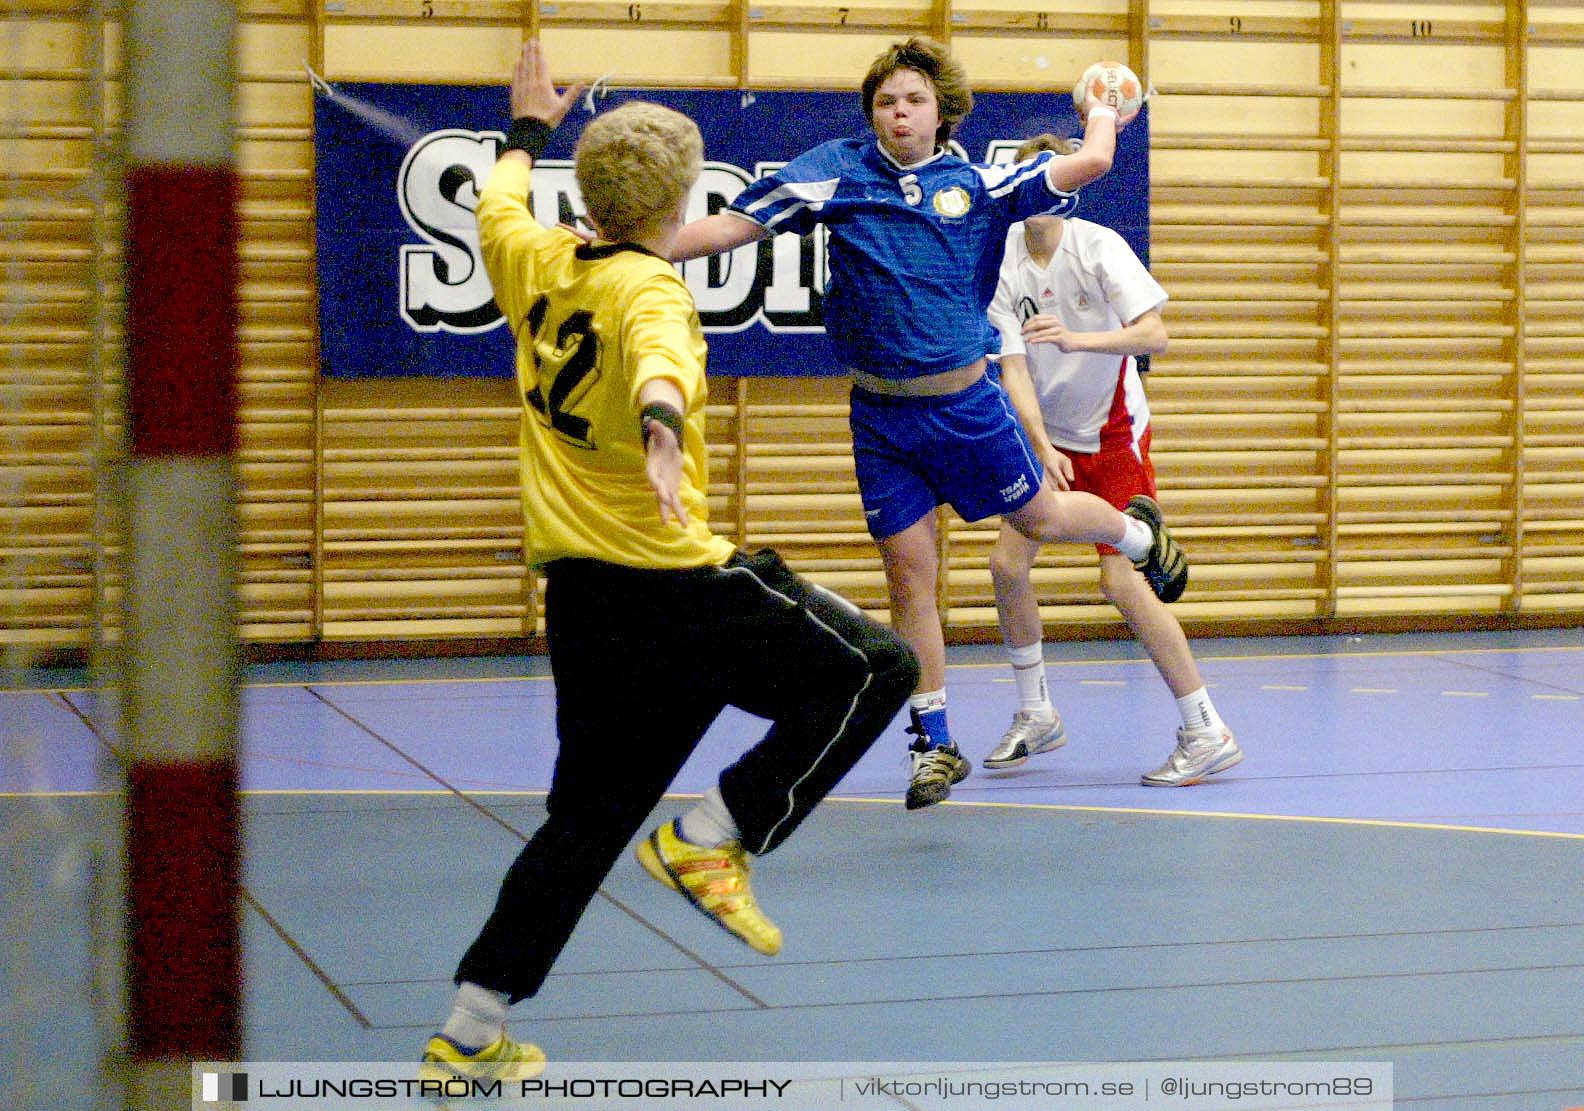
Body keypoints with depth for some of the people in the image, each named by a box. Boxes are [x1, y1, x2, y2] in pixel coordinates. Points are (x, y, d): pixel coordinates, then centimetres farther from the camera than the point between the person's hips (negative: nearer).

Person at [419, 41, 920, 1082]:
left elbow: (497, 204, 32)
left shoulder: (538, 263, 8)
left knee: (587, 820, 15)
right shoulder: (648, 287, -13)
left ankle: (470, 1033, 15)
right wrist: (663, 423, -58)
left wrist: (530, 128, 50)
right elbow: (660, 361, -37)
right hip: (671, 584, -8)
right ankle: (711, 840, -4)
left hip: (578, 595, 8)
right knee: (878, 666, 1)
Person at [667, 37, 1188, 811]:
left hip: (965, 401, 0)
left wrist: (1102, 114, 18)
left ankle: (1141, 532, 51)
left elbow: (1090, 162, -3)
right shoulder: (838, 172, -5)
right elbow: (733, 226, -10)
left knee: (1042, 517, 15)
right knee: (908, 576, 4)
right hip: (880, 415, 0)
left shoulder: (976, 185, -4)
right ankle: (933, 745, 18)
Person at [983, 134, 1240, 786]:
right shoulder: (1003, 264, -7)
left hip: (1114, 436, -4)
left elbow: (1154, 335, -27)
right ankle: (1036, 716, 18)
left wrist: (1078, 339, -43)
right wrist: (1042, 446, -27)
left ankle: (1208, 733, -7)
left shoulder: (1099, 246, -16)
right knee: (1008, 564, -3)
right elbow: (1013, 368, -12)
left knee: (1120, 580, -14)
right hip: (1048, 436, 5)